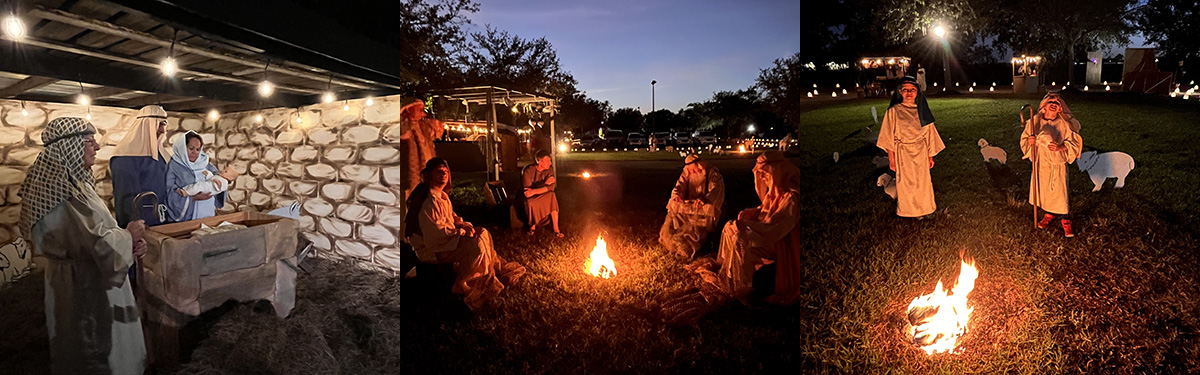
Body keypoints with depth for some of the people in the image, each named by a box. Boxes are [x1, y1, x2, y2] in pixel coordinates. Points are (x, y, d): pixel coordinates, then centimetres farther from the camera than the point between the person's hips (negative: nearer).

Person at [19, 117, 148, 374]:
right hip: (84, 288, -9)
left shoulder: (75, 181, 6)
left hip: (96, 283, 9)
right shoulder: (62, 191, -24)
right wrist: (129, 235, -11)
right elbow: (96, 243, -27)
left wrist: (130, 242, -3)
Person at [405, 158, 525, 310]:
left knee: (484, 234, 7)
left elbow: (451, 216, 22)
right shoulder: (429, 202, -25)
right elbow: (438, 232, -26)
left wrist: (462, 224, 2)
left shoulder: (442, 195, 9)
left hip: (447, 237, 11)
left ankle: (499, 269, 17)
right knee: (477, 246, -24)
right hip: (430, 248, -11)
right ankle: (460, 286, -10)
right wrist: (464, 232, -19)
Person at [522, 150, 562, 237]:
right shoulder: (528, 171, -15)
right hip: (530, 198, -3)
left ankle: (556, 228, -27)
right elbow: (527, 190, -21)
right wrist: (545, 184, -22)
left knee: (552, 196, -30)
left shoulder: (549, 171, -4)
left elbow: (551, 187, -18)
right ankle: (532, 225, -10)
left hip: (545, 197, 3)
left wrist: (533, 191, -31)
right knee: (530, 203, -37)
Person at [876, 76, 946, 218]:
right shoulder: (894, 111, -7)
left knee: (923, 182, 9)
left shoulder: (922, 111, 4)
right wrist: (891, 158, -8)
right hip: (903, 153, -3)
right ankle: (907, 211, 23)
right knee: (905, 182, 6)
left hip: (921, 153, 3)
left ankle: (923, 209, 27)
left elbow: (929, 134, 10)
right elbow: (889, 136, -6)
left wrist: (930, 156, 9)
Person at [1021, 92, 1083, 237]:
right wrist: (1029, 141, -15)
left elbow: (1075, 142, -1)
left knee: (1059, 192, -2)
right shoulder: (1035, 121, -1)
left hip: (1057, 163, -3)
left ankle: (1066, 222, 14)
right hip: (1040, 163, 3)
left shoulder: (1064, 124, -7)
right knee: (1042, 189, 15)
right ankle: (1049, 215, 37)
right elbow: (1024, 138, 8)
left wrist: (1061, 147, -19)